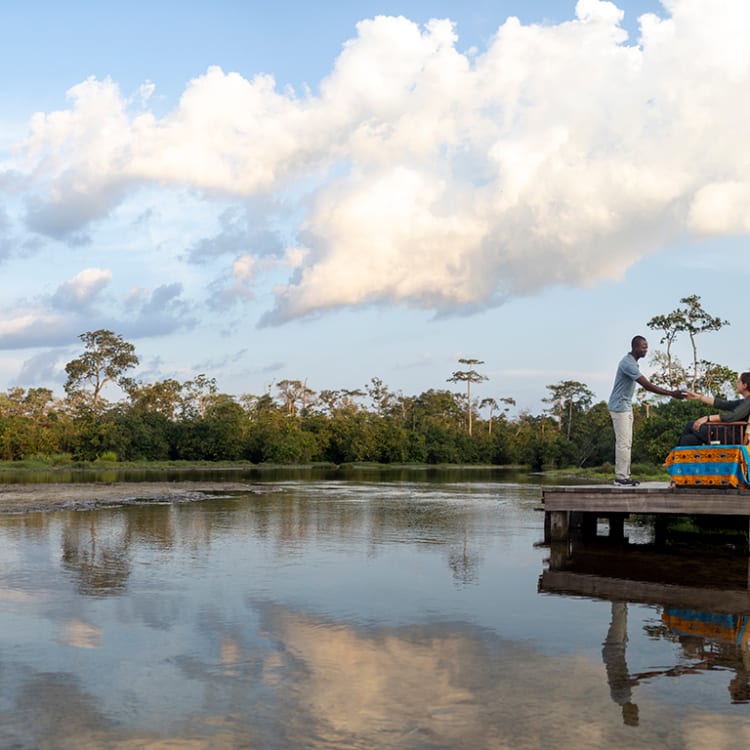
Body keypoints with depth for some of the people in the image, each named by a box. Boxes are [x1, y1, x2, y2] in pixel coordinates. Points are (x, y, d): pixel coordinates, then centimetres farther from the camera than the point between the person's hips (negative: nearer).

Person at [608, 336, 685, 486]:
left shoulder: (631, 362, 12)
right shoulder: (628, 363, -22)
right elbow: (647, 385, -27)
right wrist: (671, 394, -26)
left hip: (626, 406, 10)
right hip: (620, 407, -10)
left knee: (627, 443, 10)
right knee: (623, 442, -9)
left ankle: (624, 475, 12)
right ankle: (621, 477, -6)